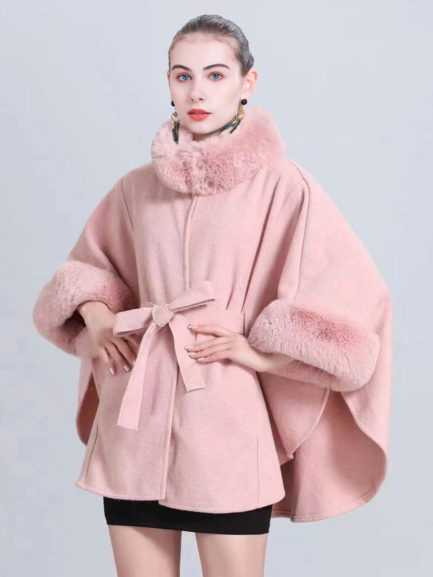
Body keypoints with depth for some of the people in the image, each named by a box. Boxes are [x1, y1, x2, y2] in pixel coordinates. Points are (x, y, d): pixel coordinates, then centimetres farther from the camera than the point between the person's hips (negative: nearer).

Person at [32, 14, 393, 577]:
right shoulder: (137, 187, 9)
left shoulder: (283, 186, -4)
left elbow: (358, 298, -6)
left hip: (227, 430, -3)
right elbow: (88, 263, 24)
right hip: (135, 425, 4)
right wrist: (95, 315, 4)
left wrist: (261, 352, -9)